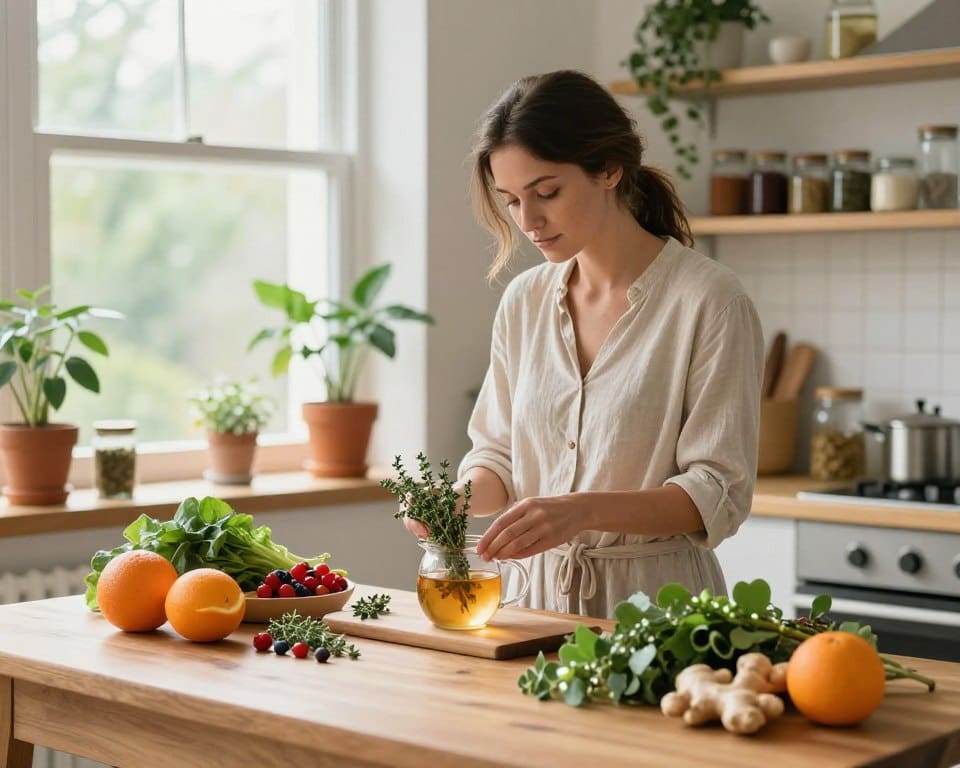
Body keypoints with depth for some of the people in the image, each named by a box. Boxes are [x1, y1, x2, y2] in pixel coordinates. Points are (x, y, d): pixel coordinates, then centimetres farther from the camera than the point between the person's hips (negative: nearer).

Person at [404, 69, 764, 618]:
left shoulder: (709, 301, -8)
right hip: (540, 589, 4)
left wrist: (583, 510, -24)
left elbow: (719, 492, -11)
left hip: (655, 599, -4)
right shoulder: (524, 301, 10)